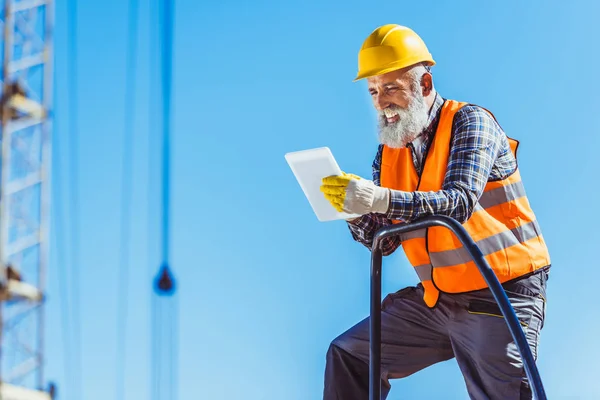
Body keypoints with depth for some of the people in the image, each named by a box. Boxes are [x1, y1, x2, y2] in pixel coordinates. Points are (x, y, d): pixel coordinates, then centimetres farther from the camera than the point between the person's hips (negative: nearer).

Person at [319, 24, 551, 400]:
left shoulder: (469, 122, -11)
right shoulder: (389, 151, 8)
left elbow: (460, 202, -27)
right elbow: (383, 241, 7)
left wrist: (381, 200, -39)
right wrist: (355, 209, -15)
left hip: (499, 296, -7)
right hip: (435, 298, 7)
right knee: (349, 356, 8)